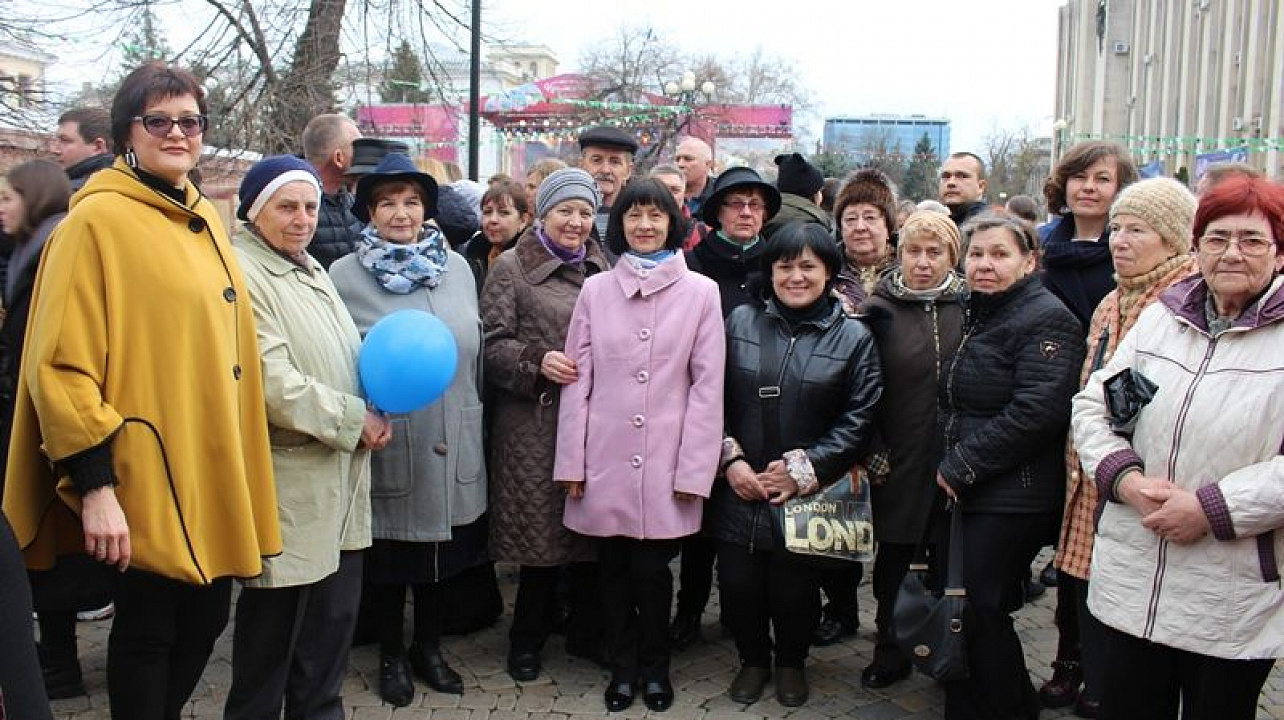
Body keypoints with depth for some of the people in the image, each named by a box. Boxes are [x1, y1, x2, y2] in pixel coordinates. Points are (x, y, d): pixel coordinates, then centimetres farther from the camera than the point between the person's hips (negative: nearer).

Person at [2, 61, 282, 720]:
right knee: (146, 629, 6)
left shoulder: (206, 222, 12)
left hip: (213, 471, 7)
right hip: (145, 476, -7)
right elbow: (62, 365, -14)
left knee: (204, 621, 16)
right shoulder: (96, 219, -10)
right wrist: (93, 484, -18)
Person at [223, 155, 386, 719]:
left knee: (333, 620, 16)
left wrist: (376, 406, 2)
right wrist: (354, 420, -11)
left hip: (339, 480, 8)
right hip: (289, 486, -8)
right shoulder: (243, 272, -13)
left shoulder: (312, 270, 15)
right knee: (274, 626, 5)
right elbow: (271, 382, -21)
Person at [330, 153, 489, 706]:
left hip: (452, 447, 3)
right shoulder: (344, 276, -4)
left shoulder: (457, 267, 5)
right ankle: (391, 655, 32)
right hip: (386, 447, -3)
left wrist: (470, 419, 16)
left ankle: (429, 648, 36)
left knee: (441, 554, 15)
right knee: (390, 556, 11)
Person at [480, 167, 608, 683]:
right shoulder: (511, 267, 1)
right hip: (536, 423, -4)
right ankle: (527, 639, 22)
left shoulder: (602, 268, 14)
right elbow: (493, 343, -4)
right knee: (541, 529, 1)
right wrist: (537, 363, -19)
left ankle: (585, 631, 28)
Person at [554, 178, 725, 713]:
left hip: (666, 462, -1)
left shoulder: (701, 292, 1)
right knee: (614, 569, 10)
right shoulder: (595, 290, 6)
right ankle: (622, 669, 30)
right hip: (606, 459, 2)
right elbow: (578, 381, 5)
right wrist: (572, 463, 0)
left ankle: (655, 668, 28)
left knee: (652, 570, 4)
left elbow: (707, 387, -1)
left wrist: (694, 469, -6)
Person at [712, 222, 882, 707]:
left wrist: (804, 468, -10)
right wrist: (730, 458, -7)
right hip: (738, 489, 1)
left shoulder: (854, 337, -1)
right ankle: (753, 659, 35)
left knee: (794, 589, 8)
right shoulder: (740, 322, 3)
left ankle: (791, 661, 39)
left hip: (807, 494, -1)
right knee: (738, 583, 5)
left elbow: (859, 420, -4)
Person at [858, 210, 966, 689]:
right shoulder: (879, 311, -1)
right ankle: (890, 652, 26)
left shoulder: (970, 308, 1)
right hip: (898, 465, 0)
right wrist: (873, 453, -6)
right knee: (894, 560, 9)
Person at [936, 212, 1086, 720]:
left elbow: (1035, 412, -24)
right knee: (963, 605, 14)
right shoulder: (975, 315, 15)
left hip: (1012, 497, -9)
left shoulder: (1046, 321, -13)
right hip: (965, 489, 9)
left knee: (981, 608, -1)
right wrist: (950, 467, 8)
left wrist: (960, 465, -18)